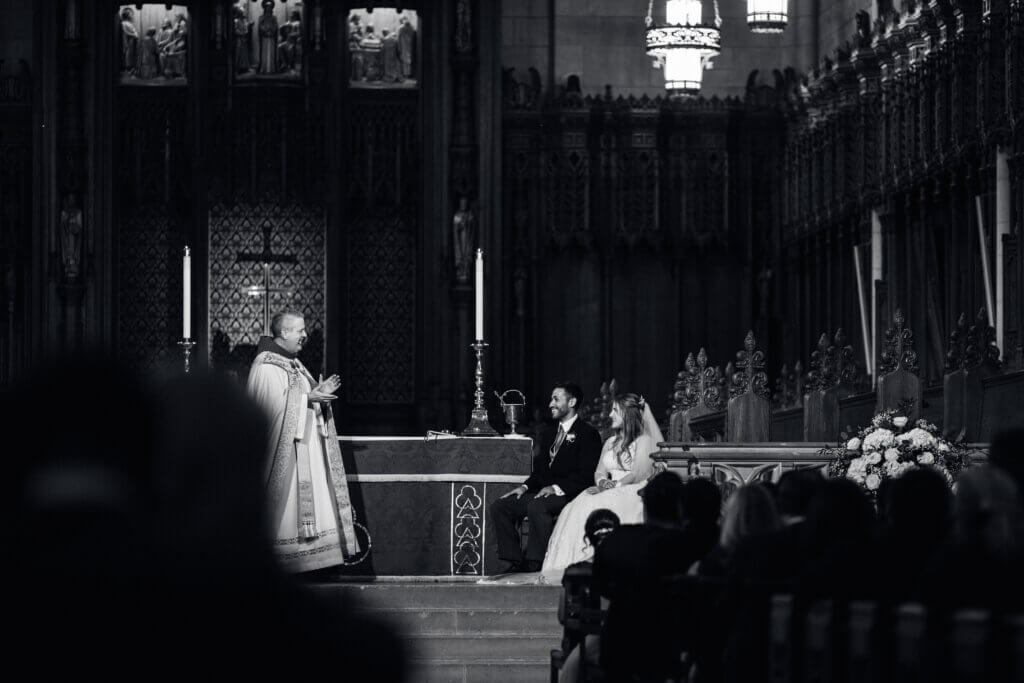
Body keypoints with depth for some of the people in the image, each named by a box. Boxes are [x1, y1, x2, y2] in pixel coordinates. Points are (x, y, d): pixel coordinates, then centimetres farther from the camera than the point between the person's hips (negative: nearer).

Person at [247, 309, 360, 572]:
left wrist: (319, 392, 4)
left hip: (303, 449, 9)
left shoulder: (292, 363, 16)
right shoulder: (266, 365, -13)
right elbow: (275, 403, -21)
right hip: (284, 451, -9)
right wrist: (308, 397, -20)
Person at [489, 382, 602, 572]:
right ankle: (516, 561, -10)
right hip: (541, 492, 8)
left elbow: (585, 476, -13)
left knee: (536, 506, -37)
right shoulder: (548, 432, 23)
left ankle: (536, 562, -31)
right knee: (499, 507, -9)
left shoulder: (587, 434, -3)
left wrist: (557, 488, -23)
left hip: (568, 494, -8)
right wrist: (525, 486, 3)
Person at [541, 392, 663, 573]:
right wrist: (602, 482, -7)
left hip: (633, 493, -6)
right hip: (609, 493, 6)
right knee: (576, 509, -24)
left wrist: (614, 486, -18)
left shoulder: (644, 440, 1)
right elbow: (599, 471, 16)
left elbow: (638, 474, -10)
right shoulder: (610, 442, 25)